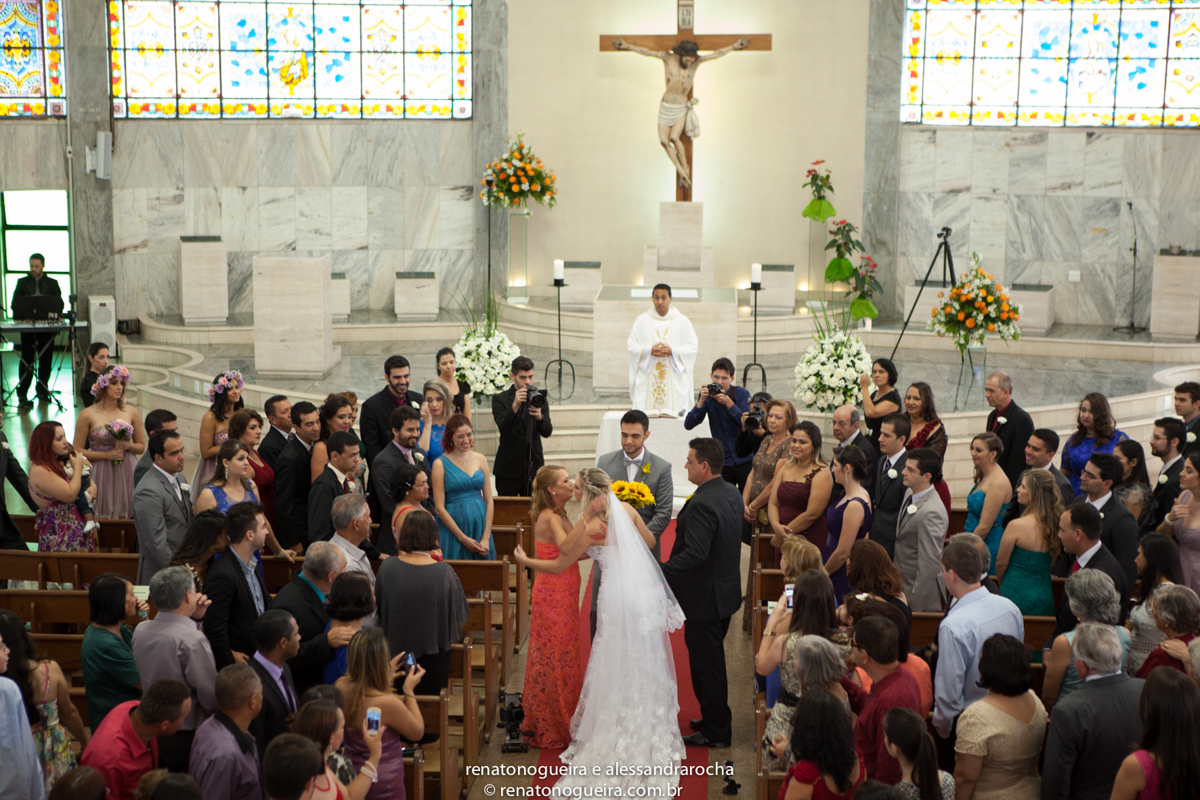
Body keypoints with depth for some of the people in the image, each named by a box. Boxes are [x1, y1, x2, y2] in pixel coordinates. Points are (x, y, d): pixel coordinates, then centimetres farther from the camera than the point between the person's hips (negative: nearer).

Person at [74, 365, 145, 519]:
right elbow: (77, 450, -3)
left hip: (126, 473, 2)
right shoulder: (87, 415, -3)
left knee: (125, 518, 2)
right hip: (100, 475, -2)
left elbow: (141, 447, 12)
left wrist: (128, 445, -9)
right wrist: (107, 454, -11)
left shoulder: (131, 412, 5)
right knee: (102, 524, -2)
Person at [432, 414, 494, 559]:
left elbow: (489, 502, 6)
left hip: (480, 525, 3)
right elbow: (439, 508, -7)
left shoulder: (480, 459, 8)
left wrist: (486, 538, -4)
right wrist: (463, 538, -9)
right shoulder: (440, 464, -3)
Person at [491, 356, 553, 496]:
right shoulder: (500, 400, -1)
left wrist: (540, 417, -22)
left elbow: (547, 432, -1)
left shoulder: (539, 399, 9)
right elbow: (503, 427, -17)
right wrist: (515, 406, -32)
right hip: (508, 468, -3)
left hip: (533, 467, 3)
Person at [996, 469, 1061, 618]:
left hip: (1018, 596, -6)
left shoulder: (1017, 526, -19)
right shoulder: (1056, 524, -2)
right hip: (1046, 597, 6)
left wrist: (1002, 587, 12)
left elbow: (1001, 563, -7)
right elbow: (1051, 564, 10)